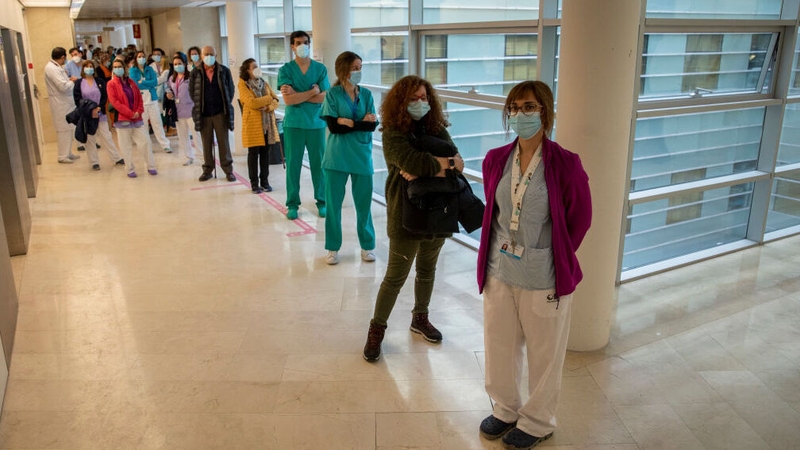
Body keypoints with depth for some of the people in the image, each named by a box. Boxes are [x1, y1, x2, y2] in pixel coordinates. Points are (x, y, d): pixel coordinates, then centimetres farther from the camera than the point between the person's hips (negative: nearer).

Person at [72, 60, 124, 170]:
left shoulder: (100, 81, 5)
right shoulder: (79, 83, 2)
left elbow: (105, 97, 1)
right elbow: (77, 100, -4)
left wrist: (99, 108, -14)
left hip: (100, 113, 1)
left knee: (107, 136, 3)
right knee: (90, 139, 3)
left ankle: (117, 158, 9)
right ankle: (94, 162, 8)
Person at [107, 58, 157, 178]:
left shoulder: (131, 82, 12)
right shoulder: (111, 84, -1)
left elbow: (139, 98, 11)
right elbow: (114, 102, -10)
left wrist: (139, 111, -8)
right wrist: (130, 113, -16)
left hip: (137, 118, 4)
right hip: (122, 119, -3)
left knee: (145, 141, 2)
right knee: (126, 146, 1)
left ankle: (151, 166, 11)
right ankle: (130, 170, 10)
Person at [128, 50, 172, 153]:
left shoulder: (150, 69, 10)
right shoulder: (132, 70, 4)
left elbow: (155, 82, -4)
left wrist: (142, 82, -10)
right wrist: (149, 84, -6)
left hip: (152, 99, 1)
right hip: (140, 100, -1)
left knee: (157, 123, 0)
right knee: (142, 124, 2)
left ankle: (165, 145, 2)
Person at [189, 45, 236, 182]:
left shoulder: (224, 71, 1)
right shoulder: (195, 73, 2)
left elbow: (230, 89, 7)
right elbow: (192, 91, 9)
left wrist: (226, 105, 5)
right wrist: (199, 105, 6)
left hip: (220, 113, -1)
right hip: (203, 114, 1)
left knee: (224, 142, 2)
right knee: (206, 143, 7)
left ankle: (228, 170, 9)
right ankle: (207, 170, 16)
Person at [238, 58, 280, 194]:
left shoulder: (264, 84, 13)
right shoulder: (243, 85, -4)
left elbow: (275, 101, 6)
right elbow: (252, 103, -17)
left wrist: (267, 106, -14)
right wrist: (269, 98, -10)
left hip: (267, 123, 5)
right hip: (253, 123, -4)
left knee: (265, 152, 6)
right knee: (253, 153, 0)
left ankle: (265, 181, 15)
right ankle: (254, 183, 7)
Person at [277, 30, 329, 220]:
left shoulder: (320, 69, 2)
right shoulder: (285, 70, -1)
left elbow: (325, 97, -7)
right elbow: (287, 99, -12)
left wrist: (297, 94, -11)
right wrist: (313, 91, -13)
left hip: (316, 124, 1)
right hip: (293, 124, -1)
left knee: (319, 164, 6)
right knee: (293, 165, 4)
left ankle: (322, 201, 19)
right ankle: (292, 204, 14)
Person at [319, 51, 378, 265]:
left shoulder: (366, 94, 5)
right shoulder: (332, 95, -2)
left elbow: (373, 125, -6)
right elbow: (333, 126, -12)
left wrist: (349, 122, -15)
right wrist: (362, 122, -10)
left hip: (362, 156, 2)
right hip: (337, 157, -1)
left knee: (364, 202, 6)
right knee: (333, 203, 4)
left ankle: (367, 245, 22)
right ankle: (333, 247, 19)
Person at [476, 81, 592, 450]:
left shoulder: (566, 164, -15)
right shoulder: (496, 160, 0)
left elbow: (579, 220, -5)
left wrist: (557, 259, 1)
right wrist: (495, 253, 8)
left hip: (544, 277, -4)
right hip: (499, 272, 5)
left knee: (543, 354, 14)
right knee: (499, 347, 19)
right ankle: (505, 410, 43)